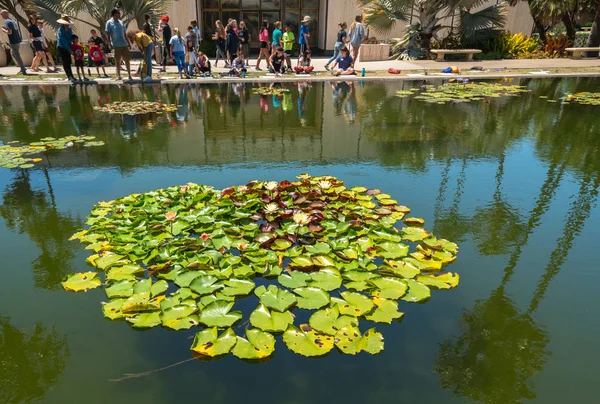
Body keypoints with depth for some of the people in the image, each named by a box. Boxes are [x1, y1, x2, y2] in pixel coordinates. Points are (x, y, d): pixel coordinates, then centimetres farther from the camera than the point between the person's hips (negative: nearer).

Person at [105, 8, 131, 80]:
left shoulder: (121, 22, 14)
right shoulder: (109, 22, -1)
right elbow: (107, 34, -3)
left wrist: (128, 43, 16)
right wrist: (109, 44, -12)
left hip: (124, 44, 4)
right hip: (116, 45, -4)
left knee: (127, 60, 3)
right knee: (117, 61, 3)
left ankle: (129, 75, 9)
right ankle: (118, 75, 11)